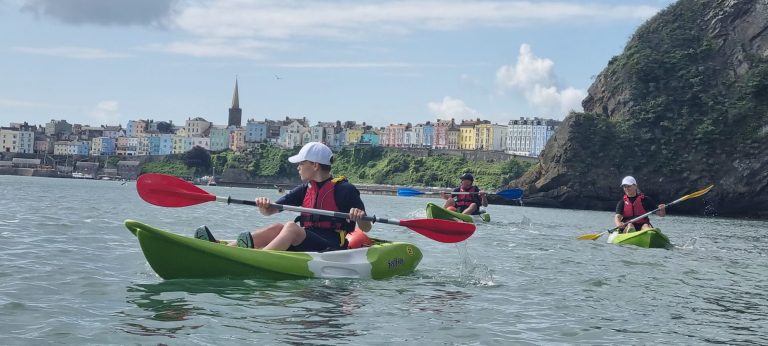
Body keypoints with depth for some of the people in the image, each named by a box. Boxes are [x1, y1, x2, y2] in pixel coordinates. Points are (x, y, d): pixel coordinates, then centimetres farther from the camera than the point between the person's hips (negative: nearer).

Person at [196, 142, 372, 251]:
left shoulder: (345, 189, -2)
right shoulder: (305, 189, 16)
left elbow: (366, 229, -2)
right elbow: (269, 212, 12)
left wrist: (359, 217, -24)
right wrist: (264, 206, -12)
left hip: (331, 249, -6)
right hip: (305, 245, 6)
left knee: (291, 227, -28)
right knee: (277, 228, -18)